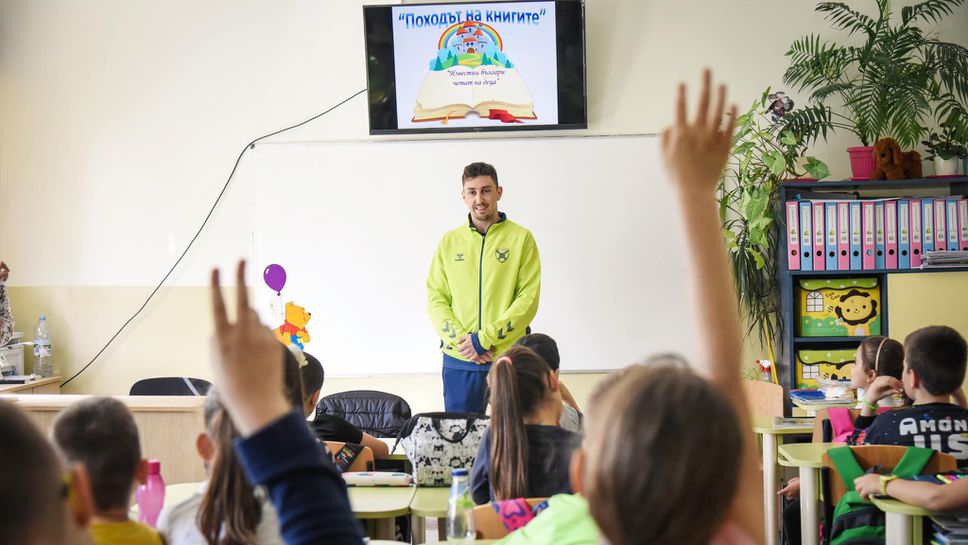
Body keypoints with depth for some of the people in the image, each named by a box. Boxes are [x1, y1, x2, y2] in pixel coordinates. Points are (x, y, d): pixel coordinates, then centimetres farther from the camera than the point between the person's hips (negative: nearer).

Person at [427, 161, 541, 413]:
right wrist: (461, 339, -11)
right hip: (458, 362, 2)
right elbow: (436, 298, 5)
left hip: (509, 358, -2)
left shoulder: (521, 238, 0)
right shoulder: (449, 241, 9)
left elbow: (528, 299, -7)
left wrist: (484, 338, -14)